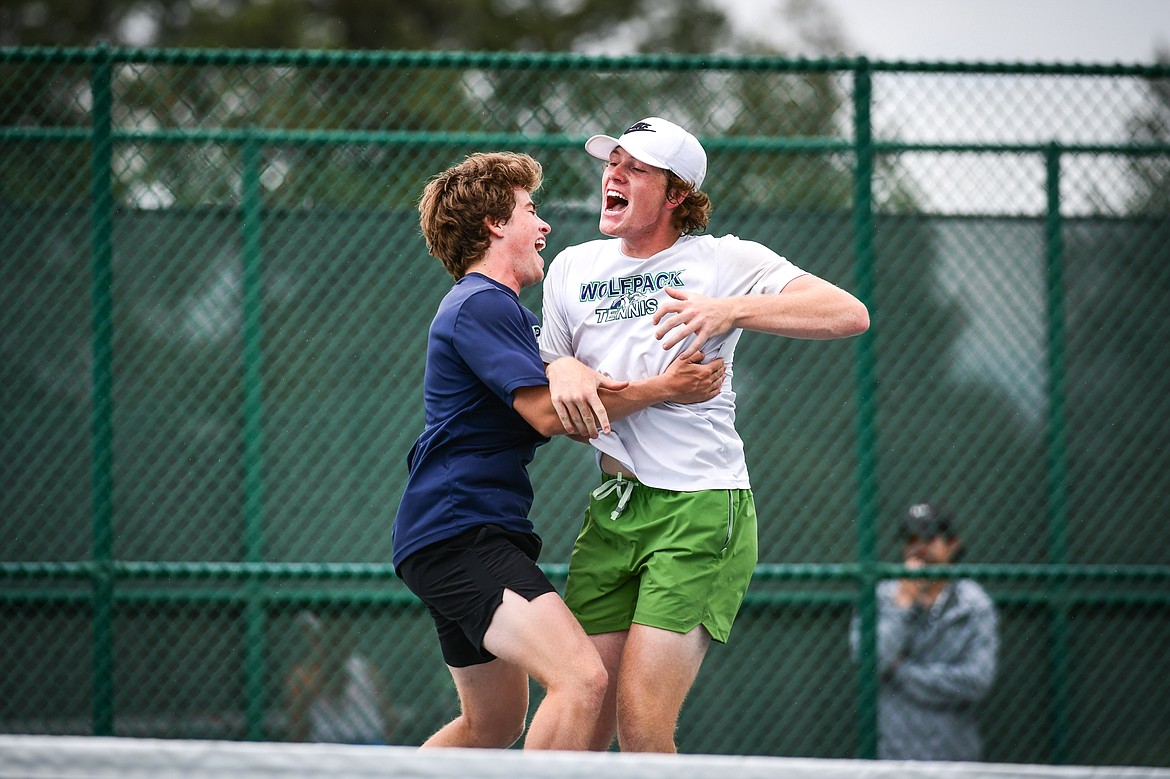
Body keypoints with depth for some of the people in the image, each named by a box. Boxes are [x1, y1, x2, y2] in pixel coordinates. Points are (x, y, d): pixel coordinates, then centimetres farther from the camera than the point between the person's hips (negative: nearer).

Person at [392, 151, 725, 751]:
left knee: (494, 726, 21)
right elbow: (548, 413, -18)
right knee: (581, 679, -26)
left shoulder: (502, 310, 24)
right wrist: (661, 388, -10)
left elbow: (575, 416, 19)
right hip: (459, 534, -11)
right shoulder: (481, 305, -10)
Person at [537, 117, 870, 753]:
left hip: (701, 509, -5)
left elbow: (849, 314, -12)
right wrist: (562, 370, -6)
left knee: (642, 726, -14)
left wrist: (733, 310, -24)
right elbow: (542, 366, 19)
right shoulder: (572, 268, 13)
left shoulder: (724, 260, -3)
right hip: (611, 509, 5)